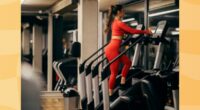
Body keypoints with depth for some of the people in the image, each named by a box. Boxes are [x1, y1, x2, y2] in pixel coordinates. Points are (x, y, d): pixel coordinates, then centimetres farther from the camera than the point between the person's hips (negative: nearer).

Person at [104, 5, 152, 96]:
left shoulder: (115, 22, 17)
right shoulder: (119, 23, -12)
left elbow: (127, 31, 23)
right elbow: (132, 31, -12)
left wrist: (143, 31, 21)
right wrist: (146, 32, -1)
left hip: (113, 49, 10)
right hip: (112, 49, -10)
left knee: (127, 62, 16)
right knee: (114, 73, -2)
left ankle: (122, 83, 15)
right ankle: (110, 94, 4)